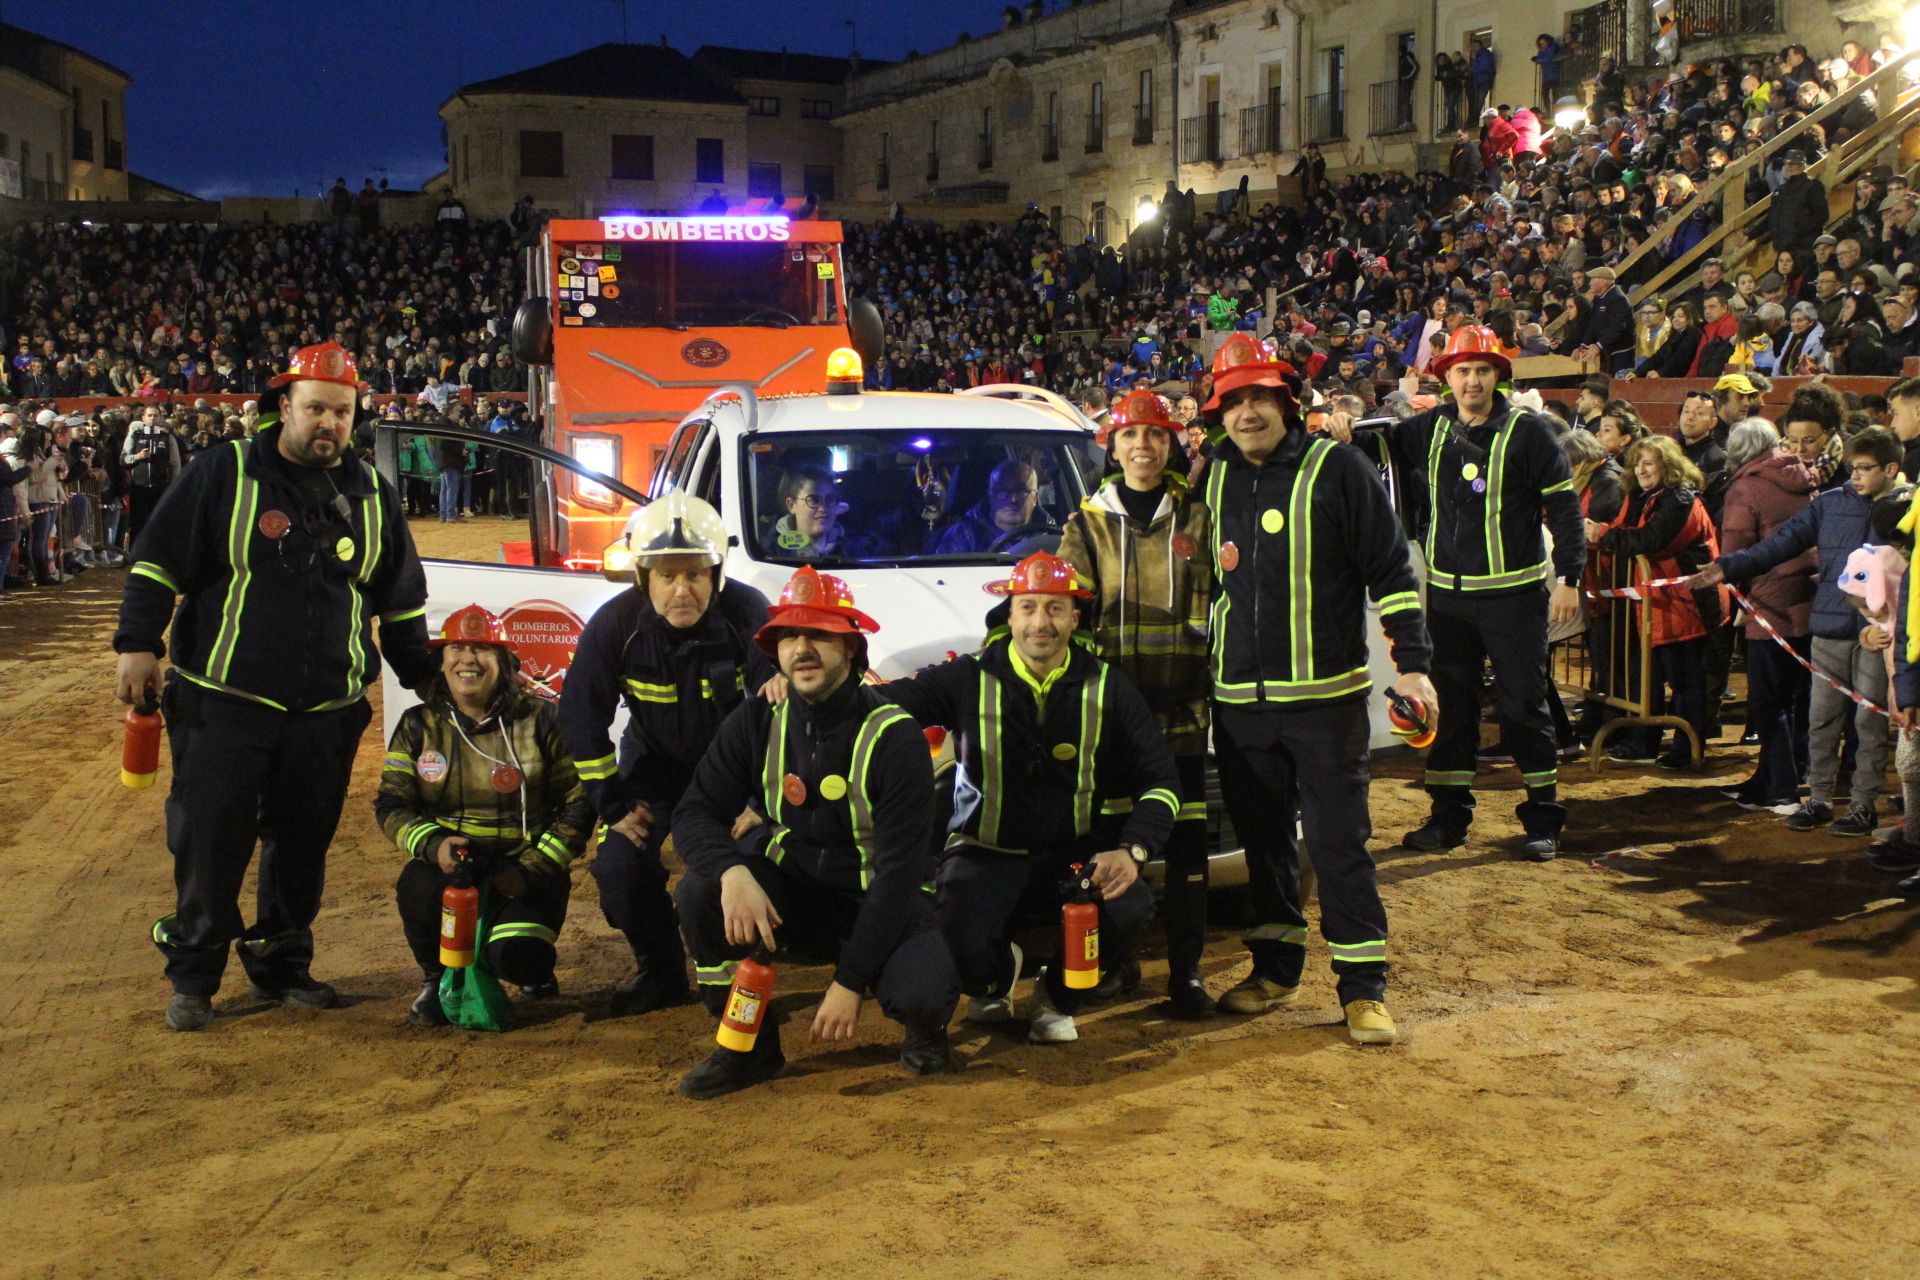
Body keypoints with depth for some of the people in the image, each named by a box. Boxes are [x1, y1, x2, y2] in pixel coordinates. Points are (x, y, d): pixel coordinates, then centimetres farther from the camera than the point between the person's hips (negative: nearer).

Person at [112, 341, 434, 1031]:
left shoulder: (374, 496, 10)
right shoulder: (223, 474, -2)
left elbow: (402, 601, 19)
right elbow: (158, 560, -2)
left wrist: (422, 678, 19)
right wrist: (139, 643, -10)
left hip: (328, 713, 3)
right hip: (223, 701, -3)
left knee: (302, 846, 10)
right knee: (209, 843, 0)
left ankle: (283, 964, 25)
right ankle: (193, 976, 14)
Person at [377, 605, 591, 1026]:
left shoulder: (541, 720, -3)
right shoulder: (419, 725, 4)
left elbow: (579, 804, -4)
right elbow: (391, 805, 1)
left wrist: (531, 868, -14)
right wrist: (433, 844, -20)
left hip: (525, 869, -2)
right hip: (448, 864, 2)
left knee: (514, 957, -27)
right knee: (418, 887, -33)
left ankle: (532, 966, 15)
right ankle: (438, 976, -1)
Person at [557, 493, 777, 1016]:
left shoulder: (747, 614, -26)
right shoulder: (615, 625, -22)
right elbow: (581, 719, -13)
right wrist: (613, 806, -12)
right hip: (655, 762, 2)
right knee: (619, 866, -11)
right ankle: (660, 972, 14)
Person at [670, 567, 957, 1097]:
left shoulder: (894, 736, -19)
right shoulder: (757, 722, -6)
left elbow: (900, 869, -21)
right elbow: (696, 814, -10)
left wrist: (850, 980, -25)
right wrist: (732, 871, -34)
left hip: (880, 903, -4)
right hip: (793, 889, 4)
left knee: (921, 991, -34)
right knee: (700, 891, -24)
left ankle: (925, 1026, 7)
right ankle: (749, 1045, -5)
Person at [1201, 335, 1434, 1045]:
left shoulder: (1336, 468, -4)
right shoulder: (1215, 478, 10)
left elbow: (1391, 569, -5)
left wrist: (1411, 662, -10)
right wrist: (1203, 669, 20)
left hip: (1324, 694, -5)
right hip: (1239, 699, 5)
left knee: (1338, 840, -3)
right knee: (1262, 838, 13)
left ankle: (1363, 987, 4)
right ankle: (1275, 968, 25)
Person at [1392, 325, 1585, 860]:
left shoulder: (1528, 429, -6)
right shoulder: (1429, 429, 6)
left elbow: (1563, 506, -6)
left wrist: (1568, 578, -12)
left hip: (1514, 593, -4)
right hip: (1447, 592, 4)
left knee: (1523, 705, 1)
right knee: (1450, 705, 9)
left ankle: (1543, 817, 11)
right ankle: (1449, 815, 19)